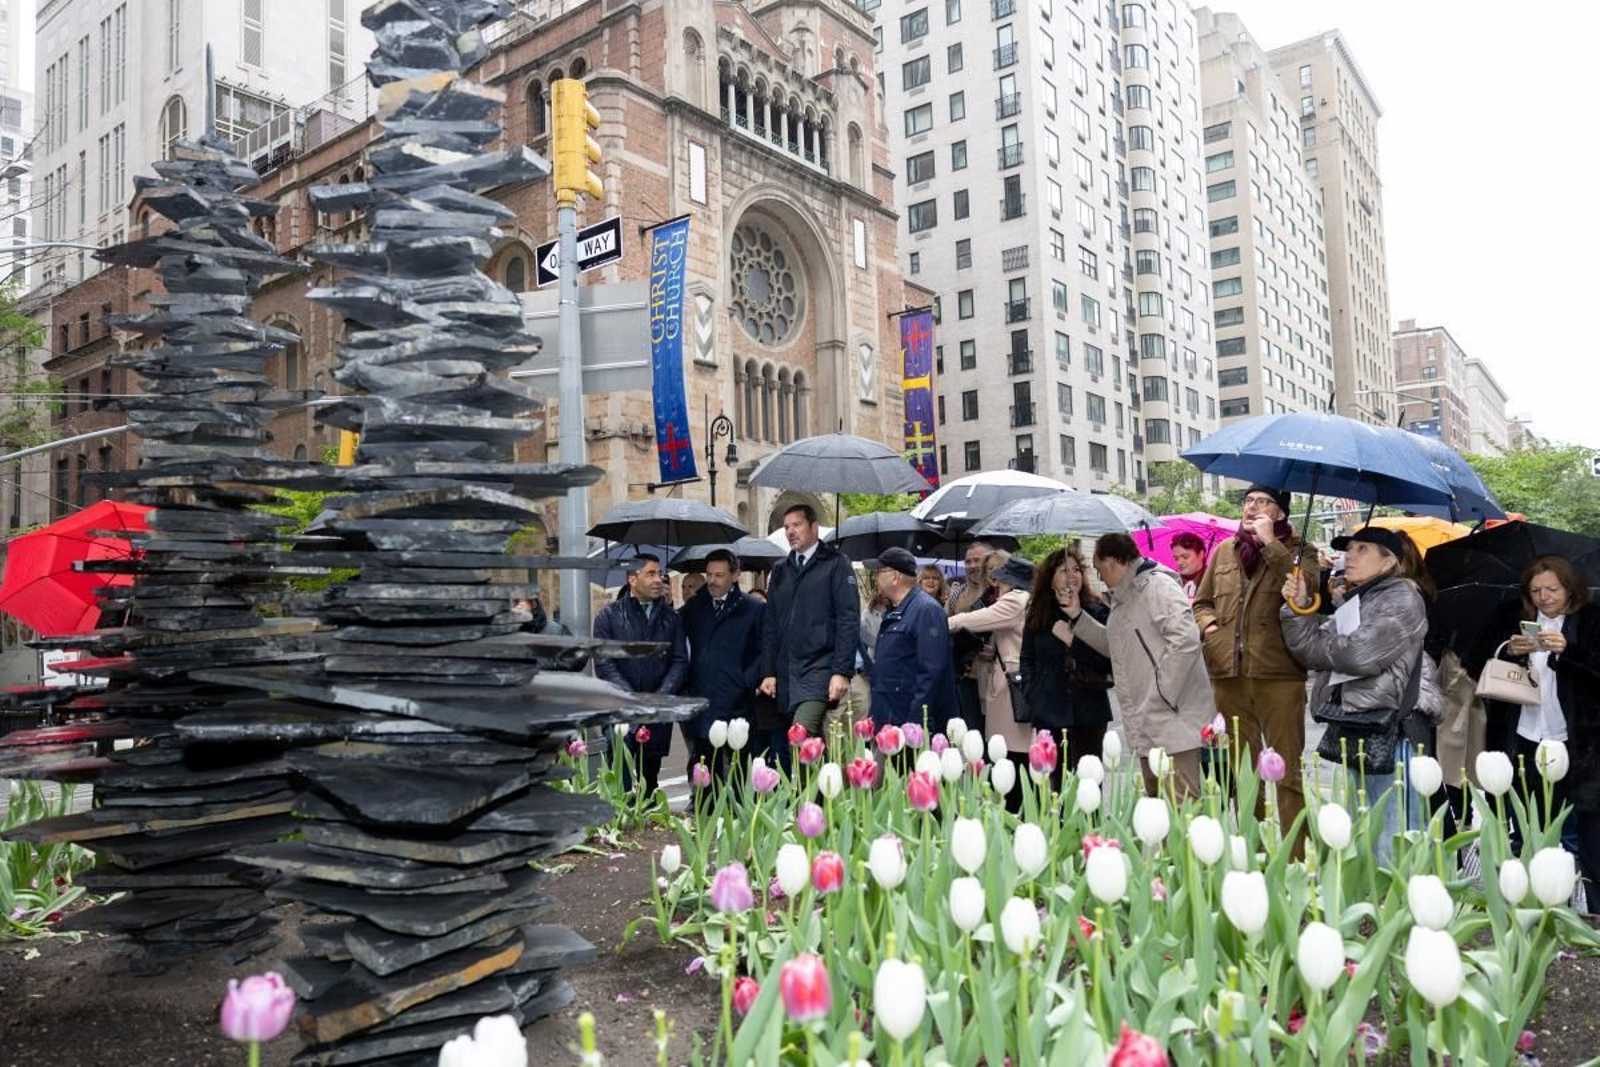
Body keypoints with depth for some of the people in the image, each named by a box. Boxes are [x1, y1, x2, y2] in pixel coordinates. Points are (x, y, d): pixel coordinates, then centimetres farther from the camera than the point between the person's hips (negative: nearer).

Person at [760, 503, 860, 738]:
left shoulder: (836, 563, 0)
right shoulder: (780, 569, 17)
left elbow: (849, 620, -7)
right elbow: (770, 624, 17)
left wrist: (842, 672, -14)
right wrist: (768, 672, 8)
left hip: (820, 669, -5)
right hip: (786, 673, 5)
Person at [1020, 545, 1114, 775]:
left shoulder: (1098, 612, 0)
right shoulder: (1038, 615, 8)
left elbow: (1109, 662, -9)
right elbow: (1027, 659, 16)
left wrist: (1073, 640, -14)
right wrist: (1031, 694, 5)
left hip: (1089, 712, -2)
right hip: (1049, 713, 2)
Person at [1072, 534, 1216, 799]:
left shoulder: (1157, 586, -12)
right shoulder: (1123, 597, 18)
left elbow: (1186, 640, -23)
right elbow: (1114, 645, 28)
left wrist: (1162, 694, -21)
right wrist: (1077, 618, 18)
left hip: (1174, 720, -10)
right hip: (1148, 725, 10)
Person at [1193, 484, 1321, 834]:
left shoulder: (1298, 551, 2)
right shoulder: (1224, 550, 15)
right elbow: (1202, 601, 24)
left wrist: (1270, 544, -15)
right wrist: (1209, 624, 3)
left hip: (1278, 675, -5)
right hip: (1229, 674, 5)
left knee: (1287, 773, -2)